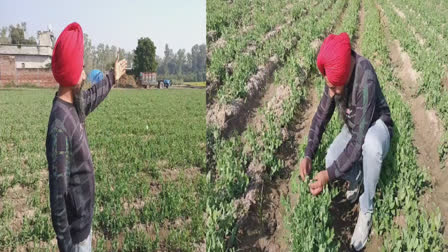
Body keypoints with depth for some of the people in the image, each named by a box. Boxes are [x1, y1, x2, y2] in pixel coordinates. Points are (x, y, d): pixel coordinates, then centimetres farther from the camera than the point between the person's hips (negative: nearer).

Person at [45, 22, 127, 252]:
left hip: (85, 217, 9)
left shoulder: (74, 104, -4)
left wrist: (112, 78, 36)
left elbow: (91, 97, 22)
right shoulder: (60, 125, -31)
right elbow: (58, 192, -28)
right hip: (75, 229, -9)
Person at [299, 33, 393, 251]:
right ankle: (355, 179, 12)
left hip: (376, 127, -5)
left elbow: (359, 140, -37)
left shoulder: (365, 80, -39)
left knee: (371, 144, -39)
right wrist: (308, 155, -19)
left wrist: (330, 175, -37)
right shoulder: (335, 75, -19)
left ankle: (366, 211, -17)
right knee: (331, 159, -23)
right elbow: (321, 115, -9)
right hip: (352, 128, 5)